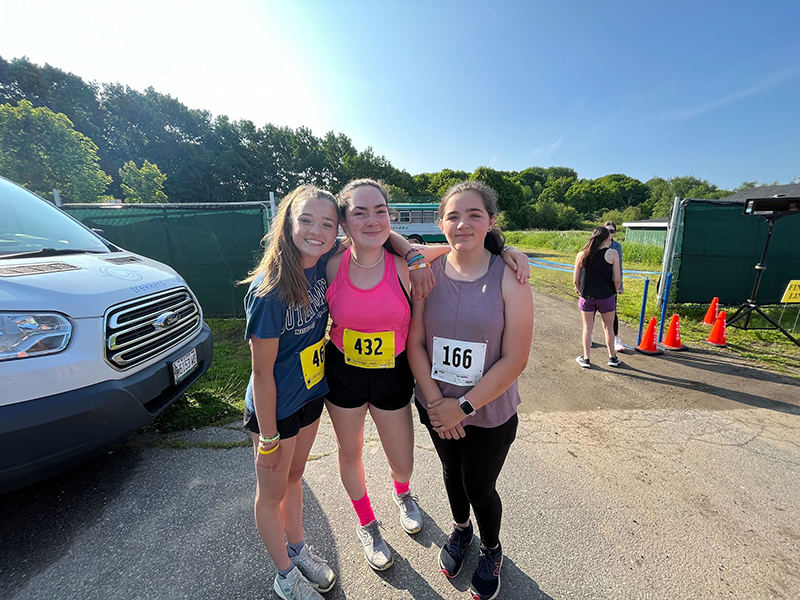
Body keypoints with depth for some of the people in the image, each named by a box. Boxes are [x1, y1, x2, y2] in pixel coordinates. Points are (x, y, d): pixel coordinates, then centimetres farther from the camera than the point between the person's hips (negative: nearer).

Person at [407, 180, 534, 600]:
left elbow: (514, 359, -16)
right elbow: (414, 343, -7)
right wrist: (434, 401, -14)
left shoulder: (509, 278, -16)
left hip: (490, 412, -2)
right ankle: (460, 529, 58)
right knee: (452, 472, 25)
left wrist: (464, 406, -17)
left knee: (479, 488, 16)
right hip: (436, 408, 3)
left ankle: (492, 550, 52)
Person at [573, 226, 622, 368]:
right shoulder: (612, 253, -10)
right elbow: (617, 279, -9)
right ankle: (612, 358, 29)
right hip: (607, 297, -1)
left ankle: (586, 359, 19)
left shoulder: (581, 255, -4)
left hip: (587, 297, 1)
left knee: (587, 327, 12)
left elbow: (575, 280, -1)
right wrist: (615, 291, 10)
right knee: (608, 327, 15)